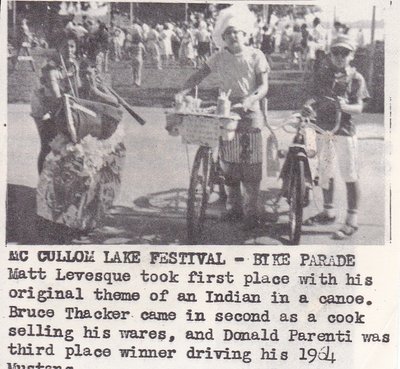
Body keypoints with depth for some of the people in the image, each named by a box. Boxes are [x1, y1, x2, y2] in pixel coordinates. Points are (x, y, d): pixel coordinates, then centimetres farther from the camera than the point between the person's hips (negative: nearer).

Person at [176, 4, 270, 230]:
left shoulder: (256, 56, -2)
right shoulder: (219, 58, 5)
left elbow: (264, 85, -7)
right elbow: (199, 75, 1)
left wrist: (251, 99, -27)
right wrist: (183, 92, -16)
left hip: (250, 112, -3)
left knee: (251, 165, -5)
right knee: (228, 163, 7)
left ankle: (251, 212, 1)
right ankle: (236, 207, 20)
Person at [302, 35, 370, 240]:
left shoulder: (355, 78, -2)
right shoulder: (322, 73, 10)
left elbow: (358, 107, -9)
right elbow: (316, 95, 11)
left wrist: (344, 106, -30)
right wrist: (308, 104, -11)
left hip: (344, 130, -5)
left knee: (350, 176, -5)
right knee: (324, 173, 16)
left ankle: (352, 220, 0)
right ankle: (328, 212, 33)